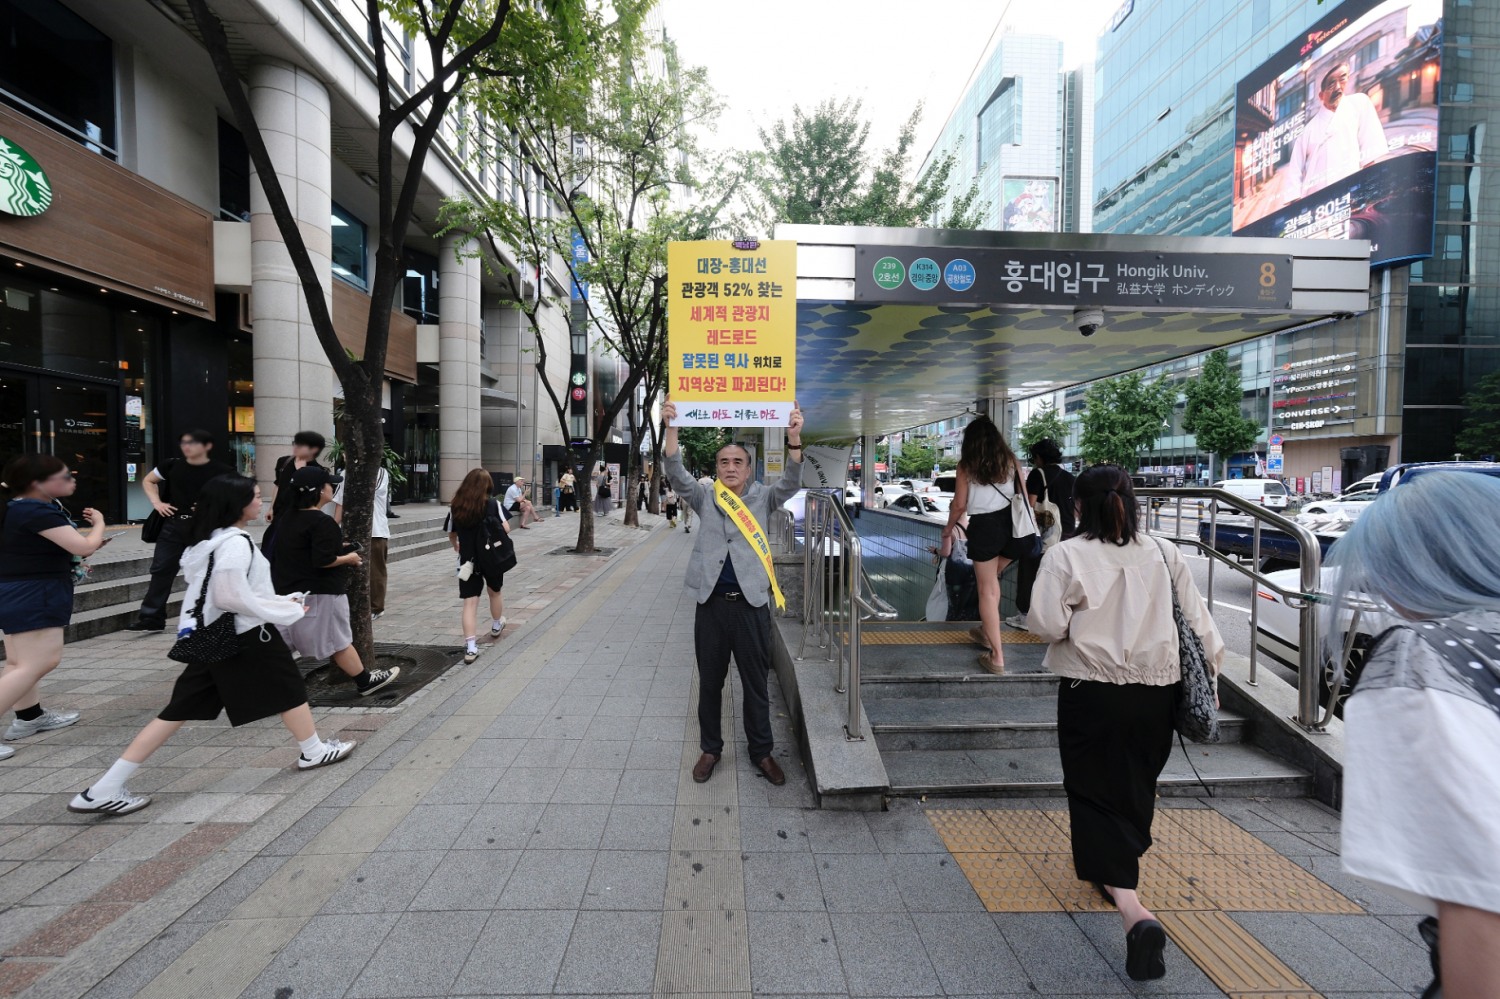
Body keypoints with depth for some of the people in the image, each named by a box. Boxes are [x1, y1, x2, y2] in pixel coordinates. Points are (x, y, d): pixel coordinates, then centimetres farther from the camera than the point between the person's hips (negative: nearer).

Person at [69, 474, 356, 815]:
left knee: (180, 709, 12)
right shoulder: (235, 543, -21)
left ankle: (105, 790, 13)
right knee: (288, 688, 10)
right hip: (244, 637, -9)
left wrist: (280, 601, 16)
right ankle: (313, 751, 26)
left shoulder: (206, 539, 10)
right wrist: (288, 611, -14)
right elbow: (233, 598, -24)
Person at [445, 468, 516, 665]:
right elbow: (506, 529, -9)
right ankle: (496, 626, 45)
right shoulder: (493, 504, -9)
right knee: (495, 592, 23)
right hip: (493, 556, 0)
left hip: (468, 559, 1)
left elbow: (451, 534, 8)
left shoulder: (455, 507, -2)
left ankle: (470, 647, -8)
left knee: (470, 601, -1)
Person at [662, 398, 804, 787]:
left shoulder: (762, 499, 3)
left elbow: (791, 482, -14)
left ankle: (761, 751, 31)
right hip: (712, 602, 1)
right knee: (710, 682, 15)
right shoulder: (705, 498, 4)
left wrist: (794, 437, -29)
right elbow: (676, 474, -10)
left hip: (751, 603, -1)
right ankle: (710, 749, 34)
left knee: (756, 684, 12)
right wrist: (671, 428, -24)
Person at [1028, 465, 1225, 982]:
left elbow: (1045, 624, -17)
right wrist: (1210, 668, 16)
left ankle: (1132, 907, -7)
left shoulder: (1065, 555, -13)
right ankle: (1122, 869, 44)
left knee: (1095, 797, 6)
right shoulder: (1163, 553, 1)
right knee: (1135, 791, 24)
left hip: (1092, 693, -5)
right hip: (1156, 692, 5)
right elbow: (1196, 617, 4)